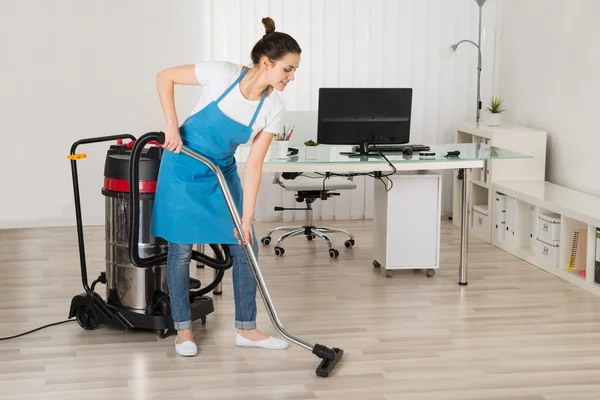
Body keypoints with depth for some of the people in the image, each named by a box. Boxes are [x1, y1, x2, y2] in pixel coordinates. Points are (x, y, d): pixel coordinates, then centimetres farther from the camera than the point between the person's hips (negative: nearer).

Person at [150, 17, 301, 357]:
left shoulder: (274, 109, -15)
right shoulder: (222, 74, -25)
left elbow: (254, 166, -12)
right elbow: (165, 77, -12)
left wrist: (247, 217, -14)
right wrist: (172, 126, -18)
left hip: (222, 173, 4)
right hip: (184, 167, -4)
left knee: (245, 247, 1)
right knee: (182, 248, -1)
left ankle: (247, 329, 14)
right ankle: (183, 329, 14)